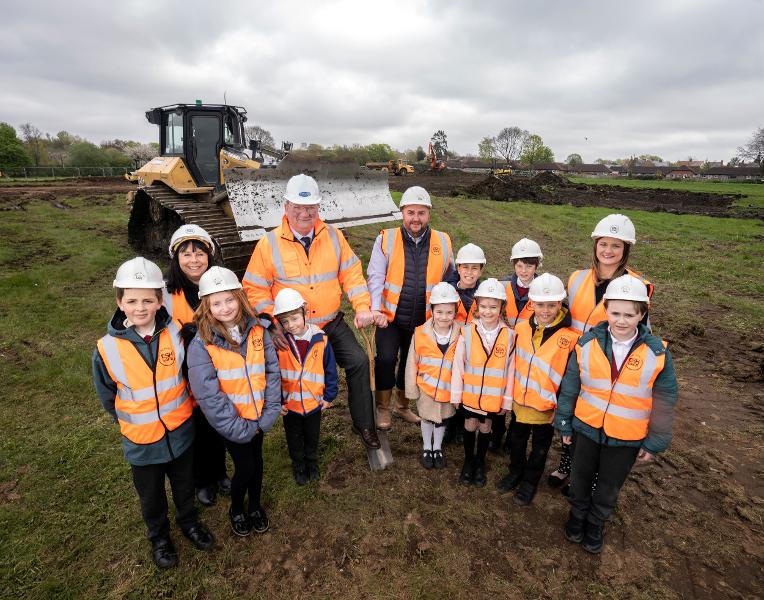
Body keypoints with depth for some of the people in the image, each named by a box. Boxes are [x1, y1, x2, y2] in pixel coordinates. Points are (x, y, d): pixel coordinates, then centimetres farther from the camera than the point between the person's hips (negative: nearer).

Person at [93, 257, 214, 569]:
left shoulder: (175, 333, -16)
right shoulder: (107, 349, -19)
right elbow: (108, 397, -3)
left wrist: (178, 408, 7)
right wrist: (130, 420, 5)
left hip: (180, 432, 1)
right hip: (141, 441, -1)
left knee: (185, 485, 24)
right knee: (151, 496, 23)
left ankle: (189, 521, 52)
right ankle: (159, 536, 49)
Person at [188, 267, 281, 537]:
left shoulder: (257, 331, -7)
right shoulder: (202, 343, -17)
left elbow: (272, 372, -5)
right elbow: (208, 394, -18)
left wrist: (269, 414, -12)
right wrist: (238, 428, -17)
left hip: (258, 416, 3)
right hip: (231, 422, -3)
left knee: (257, 461, 19)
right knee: (245, 467, 6)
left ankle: (255, 505, 47)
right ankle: (236, 509, 38)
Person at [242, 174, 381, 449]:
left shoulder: (333, 236, -1)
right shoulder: (269, 244, -8)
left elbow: (351, 274, 2)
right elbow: (255, 289, -6)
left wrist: (363, 307, -10)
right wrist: (272, 325, -17)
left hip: (333, 323, 2)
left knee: (358, 361, -7)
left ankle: (364, 423, 14)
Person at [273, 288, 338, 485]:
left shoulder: (320, 340, -15)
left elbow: (330, 370, -6)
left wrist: (329, 396, -4)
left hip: (314, 402, 0)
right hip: (289, 404, 0)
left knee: (312, 437, 23)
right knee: (294, 439, 21)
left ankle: (312, 463, 48)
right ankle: (298, 466, 45)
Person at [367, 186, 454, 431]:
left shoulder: (443, 242, -1)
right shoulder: (386, 240, -8)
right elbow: (375, 277, -12)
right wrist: (375, 308, -26)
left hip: (423, 320, 3)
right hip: (390, 317, -2)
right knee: (386, 359, -13)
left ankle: (402, 406, 42)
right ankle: (382, 408, 14)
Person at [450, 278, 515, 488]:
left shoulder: (509, 335, -11)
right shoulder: (467, 332, -13)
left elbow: (510, 369, -4)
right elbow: (458, 365, -8)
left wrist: (507, 399, 0)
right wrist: (456, 394, -4)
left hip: (493, 396, 1)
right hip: (470, 393, 0)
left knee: (485, 427, 18)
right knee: (470, 425, 16)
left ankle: (480, 462, 40)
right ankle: (468, 461, 39)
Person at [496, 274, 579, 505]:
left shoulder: (570, 336, -20)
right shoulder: (522, 328, -7)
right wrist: (511, 391, 10)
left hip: (546, 406, -3)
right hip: (519, 401, 4)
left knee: (539, 448, 19)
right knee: (517, 441, 24)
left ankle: (530, 482, 41)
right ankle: (516, 472, 47)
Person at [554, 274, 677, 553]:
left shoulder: (657, 352, -15)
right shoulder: (587, 343, -14)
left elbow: (665, 401, -4)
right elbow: (569, 387, -3)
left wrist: (654, 443, 0)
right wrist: (564, 424, 3)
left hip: (627, 437, 0)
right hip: (587, 427, 1)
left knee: (609, 487, 19)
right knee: (581, 479, 21)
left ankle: (596, 525, 45)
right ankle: (577, 515, 47)